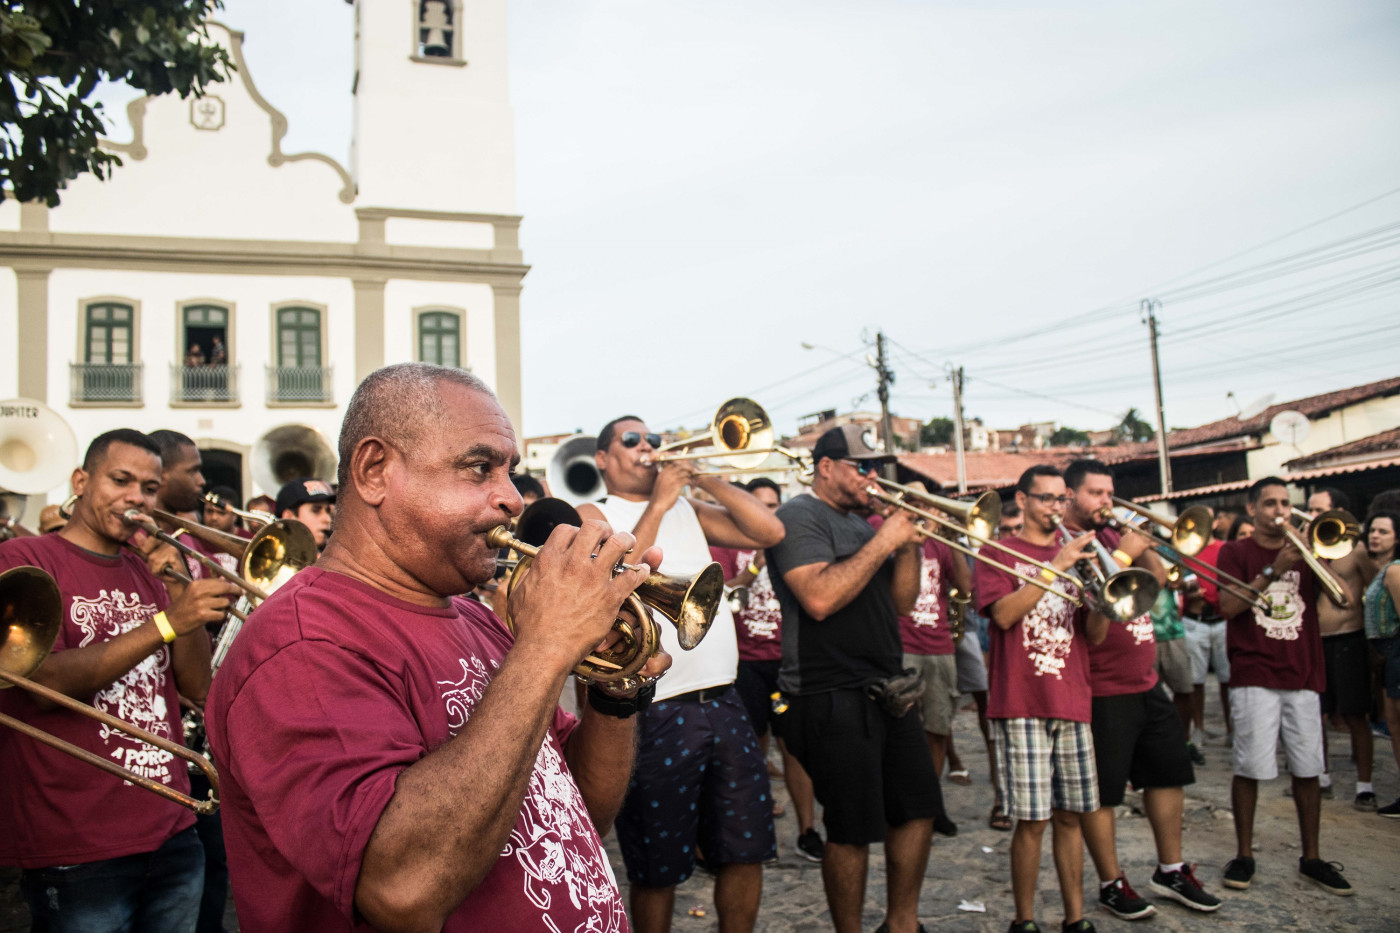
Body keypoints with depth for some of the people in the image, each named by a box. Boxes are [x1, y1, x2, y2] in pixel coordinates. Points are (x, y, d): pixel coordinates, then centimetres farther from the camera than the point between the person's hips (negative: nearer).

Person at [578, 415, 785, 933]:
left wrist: (704, 478, 1)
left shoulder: (688, 509, 16)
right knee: (658, 869, 7)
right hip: (657, 713, -5)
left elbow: (769, 531, 5)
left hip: (723, 702, 5)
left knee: (746, 850, 12)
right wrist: (658, 503, -11)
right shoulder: (594, 515, 2)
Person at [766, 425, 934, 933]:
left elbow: (901, 601, 15)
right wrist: (882, 542, -18)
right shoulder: (799, 516, -10)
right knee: (853, 829, 0)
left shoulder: (861, 521, 16)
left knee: (919, 808, 15)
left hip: (886, 690, 9)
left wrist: (909, 542, -1)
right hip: (833, 696, -9)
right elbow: (819, 599, -25)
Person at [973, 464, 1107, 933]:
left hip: (1072, 703, 5)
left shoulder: (1075, 554, 17)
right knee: (1032, 819, -4)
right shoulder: (998, 554, 4)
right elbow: (1004, 613, -14)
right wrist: (1055, 565, -16)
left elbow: (1096, 635, 11)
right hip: (1021, 703, -4)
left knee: (1071, 816, 9)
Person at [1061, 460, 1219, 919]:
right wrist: (1123, 554, -21)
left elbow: (1158, 580, 12)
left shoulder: (1110, 534, 13)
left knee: (1169, 773, 17)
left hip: (1146, 681, 9)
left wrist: (1141, 542, -3)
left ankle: (1171, 871, 32)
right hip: (1102, 689, -9)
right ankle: (1111, 884, 16)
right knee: (1101, 791, 1)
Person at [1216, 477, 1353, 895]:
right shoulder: (1235, 552, 4)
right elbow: (1227, 607, -10)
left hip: (1302, 675, 4)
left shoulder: (1302, 550, 14)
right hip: (1254, 676, -4)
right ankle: (1244, 855, 9)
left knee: (1308, 770, 5)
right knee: (1250, 768, -3)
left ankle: (1311, 858, 17)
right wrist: (1274, 570, -17)